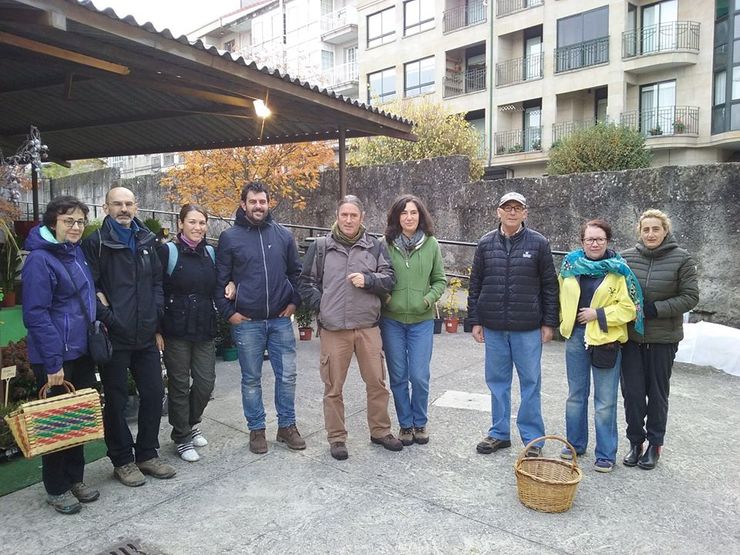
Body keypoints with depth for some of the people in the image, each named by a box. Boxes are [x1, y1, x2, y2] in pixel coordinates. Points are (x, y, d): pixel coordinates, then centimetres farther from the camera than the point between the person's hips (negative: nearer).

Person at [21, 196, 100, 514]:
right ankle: (56, 489, 22)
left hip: (81, 351, 8)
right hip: (56, 358, -7)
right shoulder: (40, 259, -15)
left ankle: (75, 479, 31)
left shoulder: (76, 252, 9)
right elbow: (35, 315, -19)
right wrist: (52, 362, -20)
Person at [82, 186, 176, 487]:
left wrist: (156, 312, 4)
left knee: (154, 393, 10)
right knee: (116, 400, 7)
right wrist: (108, 318, -15)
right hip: (114, 337, -5)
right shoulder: (96, 243, -7)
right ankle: (122, 461, 23)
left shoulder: (147, 240, 10)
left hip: (145, 335, 5)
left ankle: (147, 454, 27)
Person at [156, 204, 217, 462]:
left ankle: (191, 423, 33)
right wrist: (156, 330, -11)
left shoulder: (210, 253, 9)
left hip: (205, 329, 4)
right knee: (179, 385, 5)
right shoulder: (167, 252, -5)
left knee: (206, 381, 7)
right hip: (176, 330, -4)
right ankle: (181, 438, 22)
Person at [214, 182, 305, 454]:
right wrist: (228, 312, -5)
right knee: (251, 379, 9)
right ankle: (256, 429, 25)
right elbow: (220, 279, 0)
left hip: (280, 320, 2)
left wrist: (294, 301, 4)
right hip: (246, 322, -2)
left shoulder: (283, 235, 4)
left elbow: (296, 271, 13)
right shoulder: (229, 237, -3)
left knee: (287, 375, 7)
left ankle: (287, 426, 24)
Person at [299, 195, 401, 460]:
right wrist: (321, 305, -3)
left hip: (368, 326, 1)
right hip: (333, 328, -1)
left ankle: (380, 431, 28)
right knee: (333, 386, 7)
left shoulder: (375, 246, 7)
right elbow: (306, 282, 8)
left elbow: (389, 279, 4)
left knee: (377, 382, 9)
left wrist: (367, 279, -13)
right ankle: (336, 438, 23)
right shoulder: (321, 246, 4)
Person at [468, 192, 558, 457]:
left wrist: (549, 323, -1)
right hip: (493, 327, 3)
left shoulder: (539, 243, -1)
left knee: (530, 382, 6)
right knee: (497, 381, 11)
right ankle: (499, 433, 25)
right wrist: (475, 321, 5)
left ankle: (532, 438, 19)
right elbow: (475, 285, 8)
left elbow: (550, 286, 2)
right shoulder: (485, 243, 5)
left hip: (528, 328, -2)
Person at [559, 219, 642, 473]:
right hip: (576, 337, 4)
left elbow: (628, 307, -10)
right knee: (576, 395, 16)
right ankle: (575, 443, 32)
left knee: (605, 401, 4)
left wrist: (598, 314, -16)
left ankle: (606, 454, 17)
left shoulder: (619, 270, -7)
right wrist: (566, 321, 8)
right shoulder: (571, 265, 4)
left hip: (605, 340, -4)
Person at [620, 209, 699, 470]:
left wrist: (654, 309, -16)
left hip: (663, 339, -1)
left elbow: (690, 297, -7)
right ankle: (636, 442, 21)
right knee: (632, 391, 4)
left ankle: (654, 444, 26)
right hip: (631, 337, 1)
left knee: (657, 392, 11)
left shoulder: (681, 259, -6)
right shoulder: (626, 257, -2)